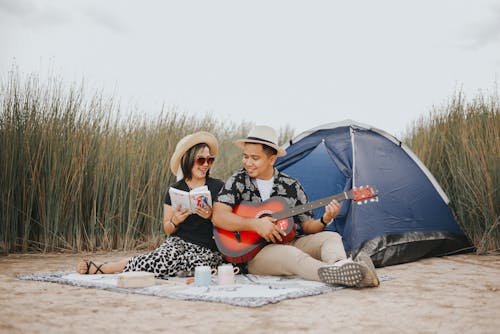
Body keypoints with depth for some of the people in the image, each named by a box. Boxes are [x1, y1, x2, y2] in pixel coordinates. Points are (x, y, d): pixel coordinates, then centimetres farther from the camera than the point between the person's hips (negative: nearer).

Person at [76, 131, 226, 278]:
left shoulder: (218, 187, 2)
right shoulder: (175, 190, 5)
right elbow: (168, 230, 9)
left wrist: (212, 216, -17)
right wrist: (175, 221, -13)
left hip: (207, 250, 0)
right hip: (178, 242, 0)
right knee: (163, 260, -33)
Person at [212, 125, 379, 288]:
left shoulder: (291, 186, 8)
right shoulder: (238, 181, 1)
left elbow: (307, 226, 12)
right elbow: (218, 217, -12)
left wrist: (324, 220, -10)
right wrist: (255, 224, -22)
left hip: (291, 243, 4)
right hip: (253, 252, -4)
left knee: (331, 237, -18)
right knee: (289, 254, -35)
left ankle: (340, 265, -53)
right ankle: (335, 275, -62)